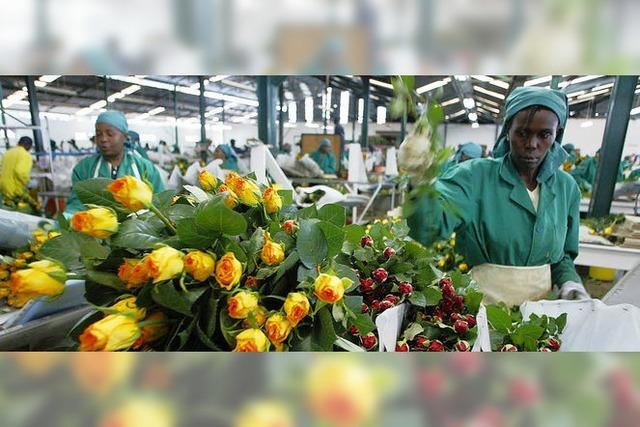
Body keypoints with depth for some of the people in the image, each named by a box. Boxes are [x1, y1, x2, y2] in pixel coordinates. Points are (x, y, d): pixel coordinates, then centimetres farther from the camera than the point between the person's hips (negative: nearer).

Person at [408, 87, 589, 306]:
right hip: (480, 302, -4)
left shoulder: (567, 188, 3)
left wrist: (570, 282, -3)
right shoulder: (476, 175, -12)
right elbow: (427, 228, -30)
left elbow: (563, 253, 16)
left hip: (540, 307, 5)